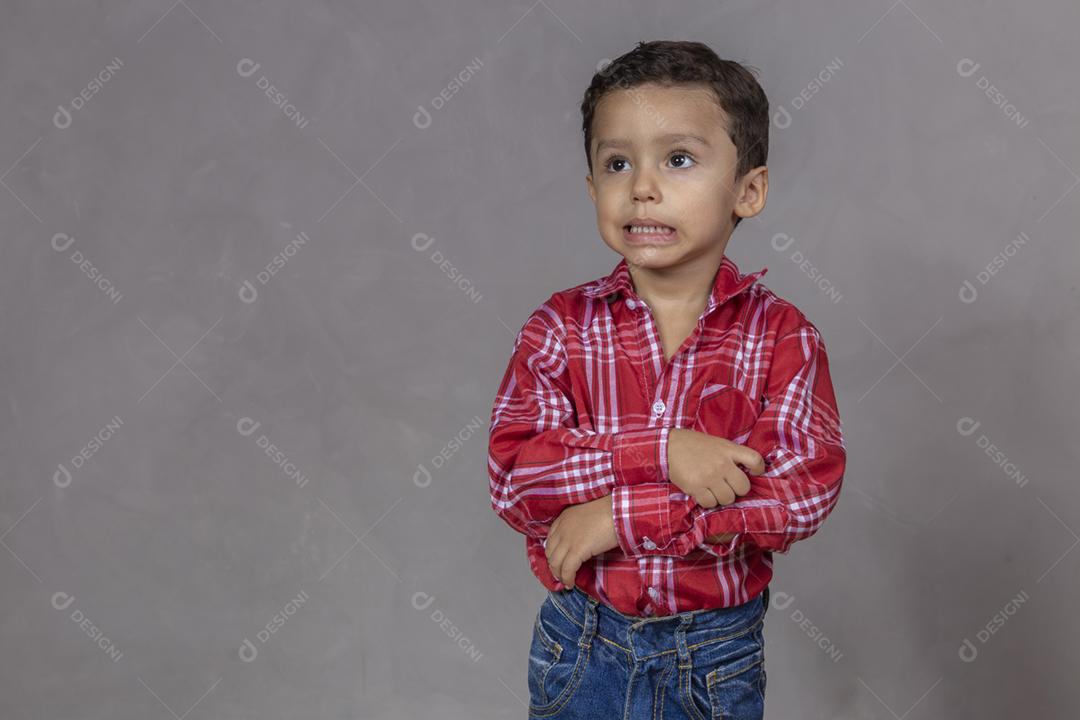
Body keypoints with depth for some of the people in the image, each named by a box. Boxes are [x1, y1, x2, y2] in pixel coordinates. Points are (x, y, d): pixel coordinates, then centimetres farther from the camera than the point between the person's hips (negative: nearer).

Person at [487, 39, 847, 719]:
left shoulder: (780, 333, -9)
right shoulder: (562, 325, -7)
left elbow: (807, 487, -19)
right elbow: (513, 474, -16)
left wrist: (624, 515, -23)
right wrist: (661, 452, -29)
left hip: (717, 657, 0)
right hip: (581, 643, 1)